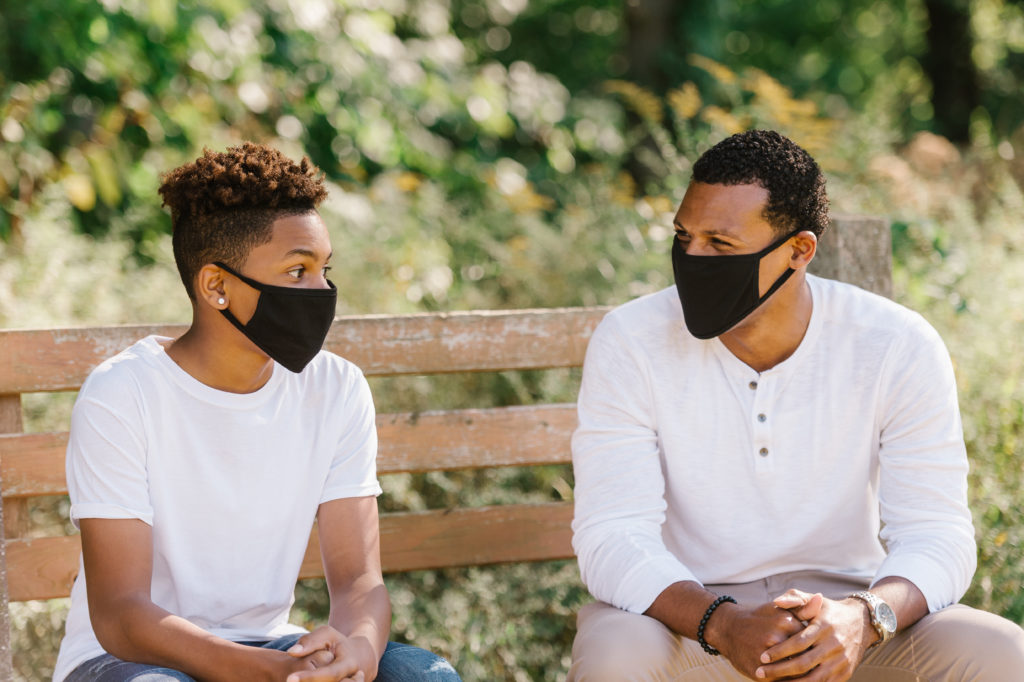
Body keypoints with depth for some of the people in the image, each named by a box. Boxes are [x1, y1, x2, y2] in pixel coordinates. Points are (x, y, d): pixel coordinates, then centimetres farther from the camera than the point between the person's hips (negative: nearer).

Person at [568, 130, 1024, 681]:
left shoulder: (900, 349, -10)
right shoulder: (629, 345, -12)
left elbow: (936, 537, -13)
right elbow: (611, 538, -18)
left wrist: (861, 619, -36)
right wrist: (724, 625, -37)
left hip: (841, 608, 2)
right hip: (687, 613, -1)